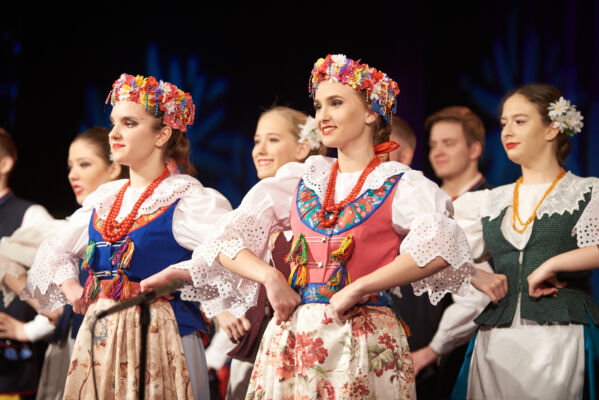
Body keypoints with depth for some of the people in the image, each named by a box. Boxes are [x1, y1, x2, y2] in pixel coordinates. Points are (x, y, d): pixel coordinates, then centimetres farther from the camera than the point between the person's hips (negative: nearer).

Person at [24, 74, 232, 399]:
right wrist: (69, 286, 9)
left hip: (157, 336, -6)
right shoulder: (104, 199, 13)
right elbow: (53, 250, 27)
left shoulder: (184, 197, -8)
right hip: (99, 339, 6)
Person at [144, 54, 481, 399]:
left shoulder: (398, 185, -3)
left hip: (364, 341, -4)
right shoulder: (300, 180, 11)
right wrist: (270, 277, -10)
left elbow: (441, 248, -23)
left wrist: (356, 289, -22)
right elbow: (226, 240, 8)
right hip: (293, 340, 4)